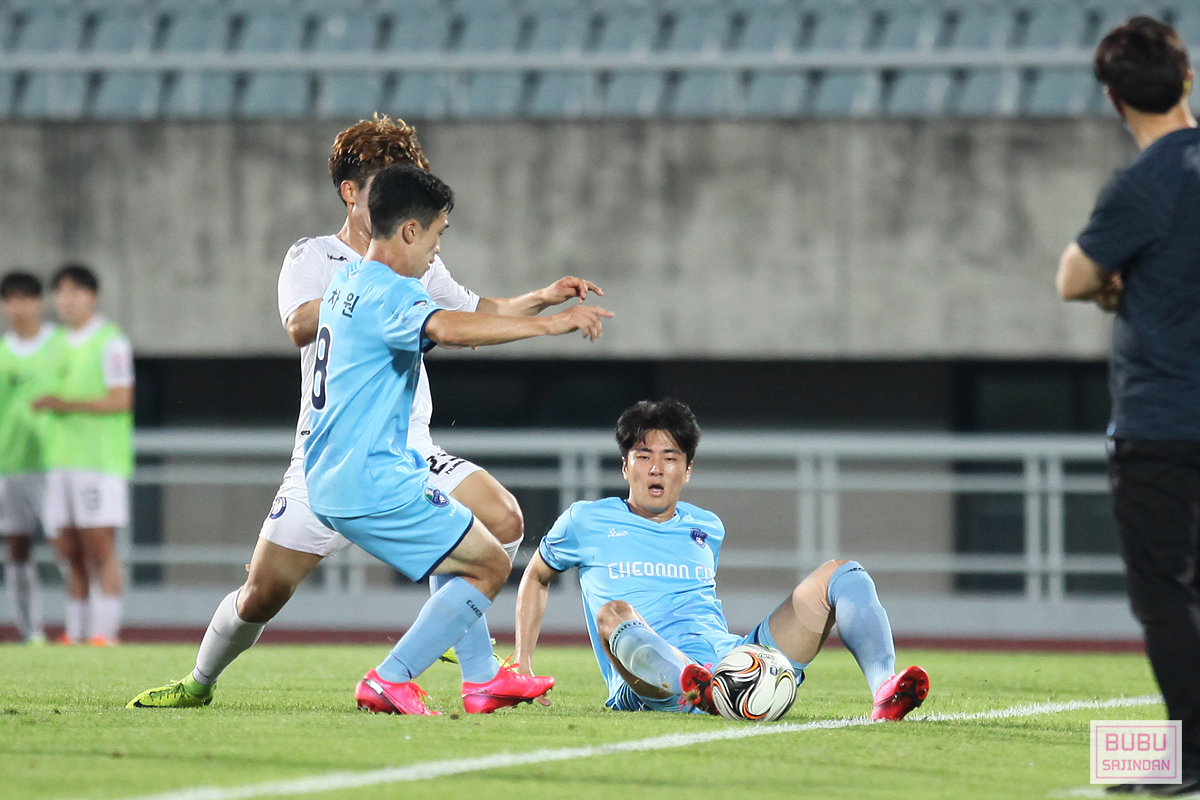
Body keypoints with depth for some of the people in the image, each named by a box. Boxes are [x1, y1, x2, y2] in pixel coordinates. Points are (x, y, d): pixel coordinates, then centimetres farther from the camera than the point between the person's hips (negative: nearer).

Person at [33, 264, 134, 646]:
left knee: (99, 547, -9)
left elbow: (120, 400, -13)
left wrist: (67, 403, -17)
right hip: (61, 458, 7)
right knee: (68, 551, 5)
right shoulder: (62, 343, 18)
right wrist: (44, 403, 8)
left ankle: (104, 631, -11)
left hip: (100, 458, -7)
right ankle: (75, 632, 8)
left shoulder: (110, 342, -6)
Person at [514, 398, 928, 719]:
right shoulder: (587, 522, 15)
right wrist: (522, 668, 21)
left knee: (840, 574, -8)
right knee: (613, 613, -37)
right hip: (654, 688, -4)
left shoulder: (708, 529, 25)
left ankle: (884, 689, -38)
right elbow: (536, 576, 28)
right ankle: (697, 687, -69)